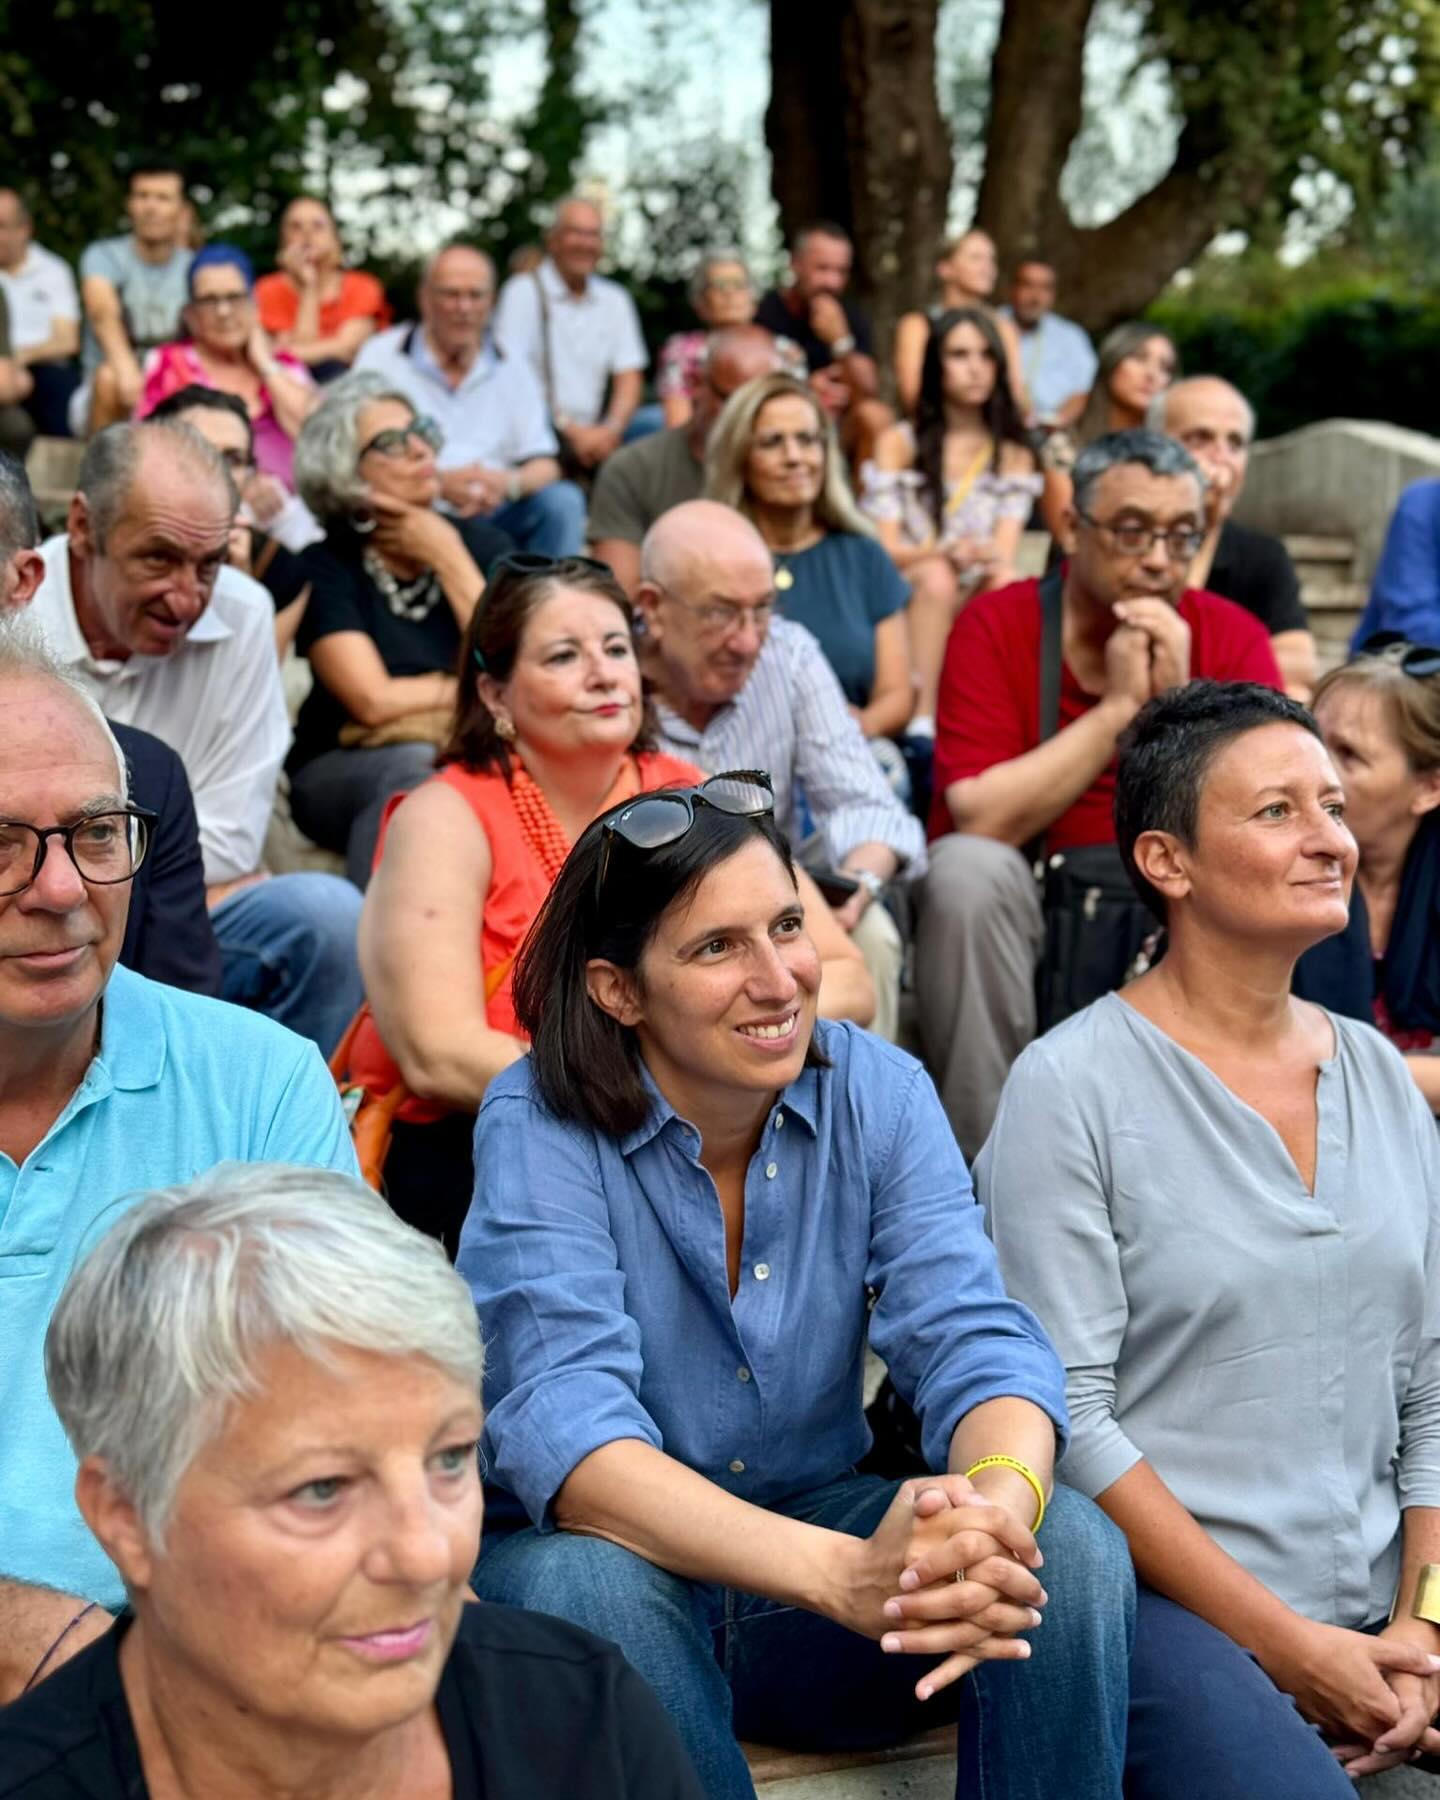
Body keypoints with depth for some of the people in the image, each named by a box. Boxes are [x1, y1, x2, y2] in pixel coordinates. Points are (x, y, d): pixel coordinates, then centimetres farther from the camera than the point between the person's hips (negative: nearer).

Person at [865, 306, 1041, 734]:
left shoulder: (1014, 454, 14)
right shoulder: (898, 443, 7)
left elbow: (1006, 553, 1)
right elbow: (884, 549, -3)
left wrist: (992, 558, -25)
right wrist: (945, 553, -24)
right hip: (908, 595, -1)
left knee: (1008, 584, -32)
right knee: (936, 577, -35)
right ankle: (922, 721, -45)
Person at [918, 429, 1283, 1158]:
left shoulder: (1233, 638, -2)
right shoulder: (995, 626, -8)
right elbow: (981, 821, -22)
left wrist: (1176, 702, -21)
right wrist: (1118, 706, -20)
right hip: (1012, 908, -2)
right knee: (966, 868, -31)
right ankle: (981, 1156, -20)